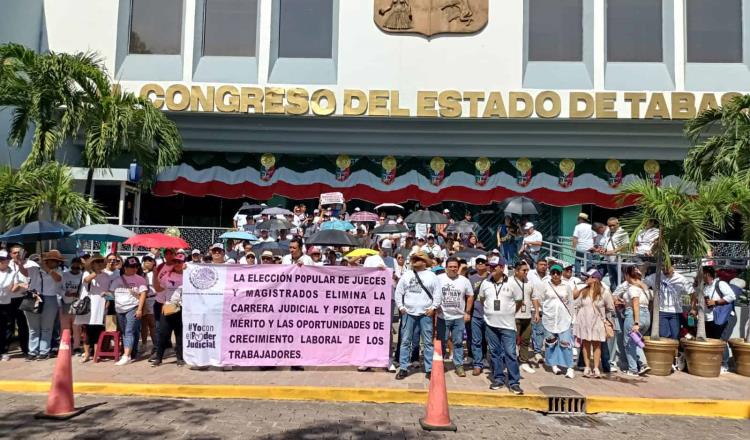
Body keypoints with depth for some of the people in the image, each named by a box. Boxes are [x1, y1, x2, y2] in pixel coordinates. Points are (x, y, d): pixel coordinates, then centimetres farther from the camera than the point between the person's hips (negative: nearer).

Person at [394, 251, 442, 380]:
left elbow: (438, 294, 0)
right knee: (405, 341, 4)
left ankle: (429, 369, 10)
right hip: (408, 313, 2)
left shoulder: (431, 276, 2)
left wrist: (433, 308, -8)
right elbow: (398, 292, 9)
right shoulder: (406, 275, 7)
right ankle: (403, 368, 11)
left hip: (425, 314, -2)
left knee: (428, 342, 2)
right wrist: (400, 307, 1)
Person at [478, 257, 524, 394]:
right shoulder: (485, 283, 2)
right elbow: (481, 299, 19)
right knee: (495, 352, 9)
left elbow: (519, 301, 6)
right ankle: (498, 379, 19)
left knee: (510, 353, -3)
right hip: (490, 324, 3)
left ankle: (514, 382, 3)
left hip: (507, 325, -3)